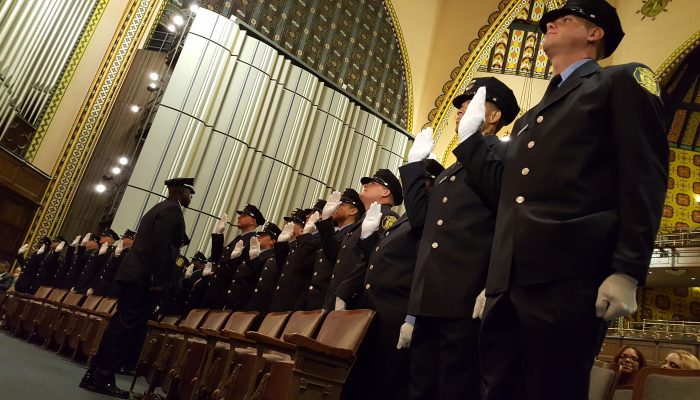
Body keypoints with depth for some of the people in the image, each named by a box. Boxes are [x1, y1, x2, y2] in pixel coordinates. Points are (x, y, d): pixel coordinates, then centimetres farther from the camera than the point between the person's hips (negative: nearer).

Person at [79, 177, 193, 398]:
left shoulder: (159, 208, 23)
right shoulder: (172, 209, -8)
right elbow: (160, 245, -19)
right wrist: (158, 281, -20)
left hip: (134, 273, 10)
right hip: (145, 277, -10)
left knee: (120, 323, 12)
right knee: (128, 327, -6)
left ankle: (95, 373, 17)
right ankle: (103, 377, -2)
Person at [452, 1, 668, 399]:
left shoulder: (623, 81, 10)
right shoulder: (530, 119, 29)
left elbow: (644, 178, -3)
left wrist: (628, 271, -14)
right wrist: (469, 134, 20)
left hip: (567, 278, -6)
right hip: (508, 286, 6)